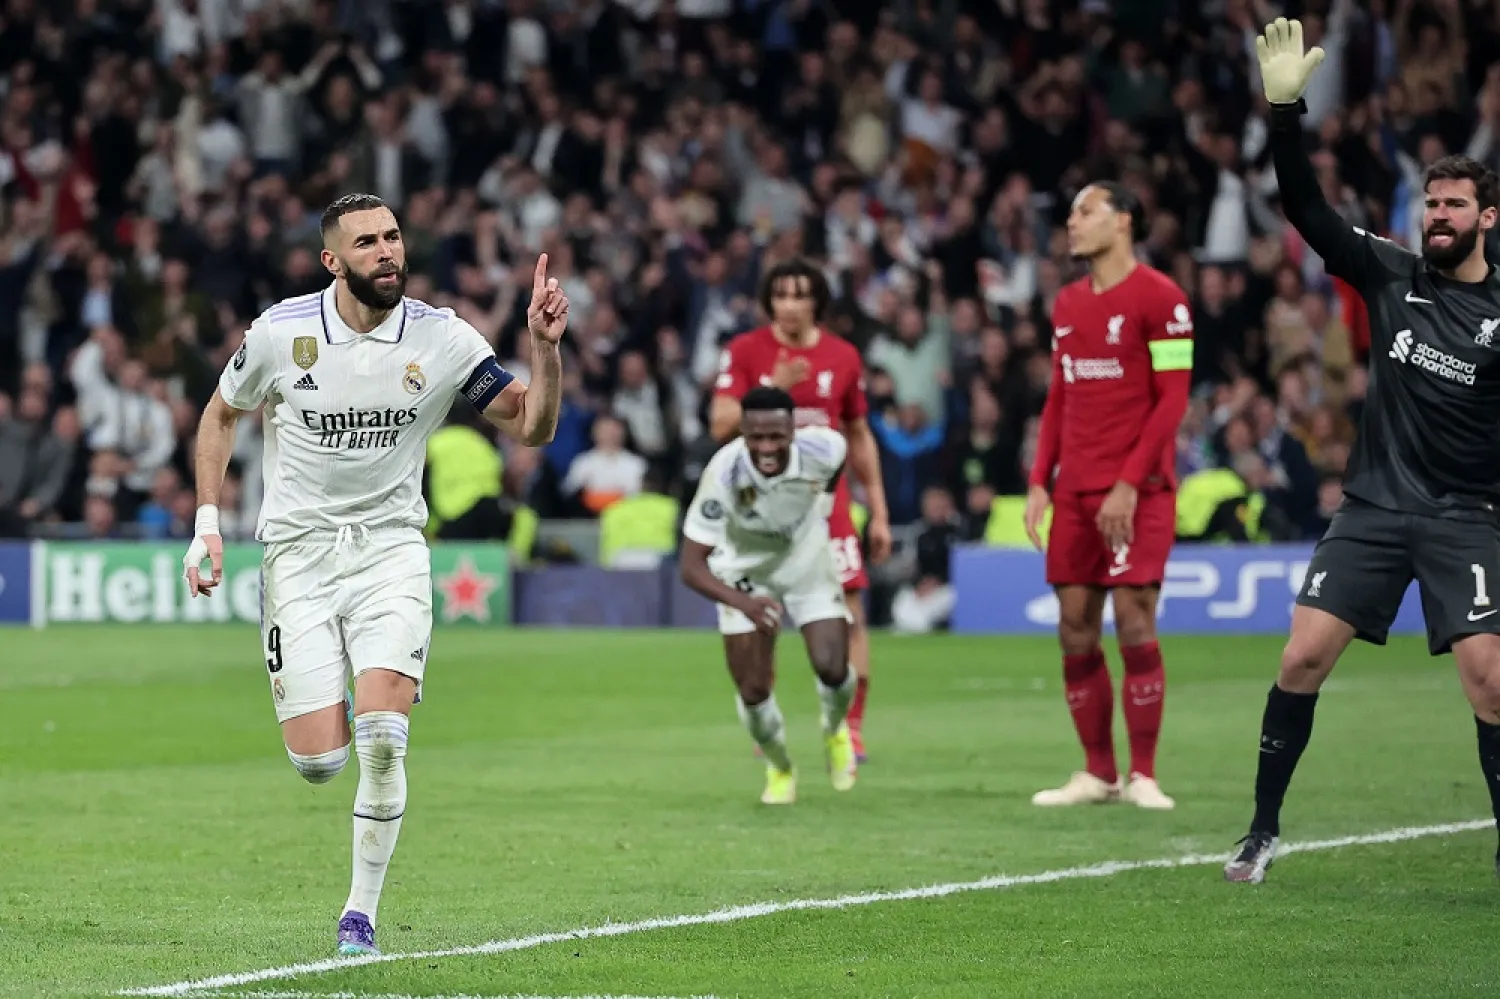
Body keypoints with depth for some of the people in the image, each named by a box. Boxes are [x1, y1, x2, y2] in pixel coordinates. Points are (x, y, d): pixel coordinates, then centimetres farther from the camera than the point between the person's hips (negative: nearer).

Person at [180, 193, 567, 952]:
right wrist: (207, 522, 4)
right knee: (319, 762, -7)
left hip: (390, 549, 0)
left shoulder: (442, 340, -7)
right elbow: (221, 415, 11)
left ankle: (361, 911, -2)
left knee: (383, 740, -19)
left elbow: (532, 426, -4)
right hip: (299, 550, 0)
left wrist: (545, 347, -20)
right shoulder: (280, 332, -7)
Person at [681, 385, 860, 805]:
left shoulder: (821, 450, -30)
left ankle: (836, 731, 27)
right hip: (745, 572, -1)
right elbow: (691, 566, -36)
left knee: (832, 669, -11)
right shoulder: (724, 475, -37)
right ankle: (780, 771, 28)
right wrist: (742, 602, -51)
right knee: (753, 691, -4)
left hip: (808, 561, 1)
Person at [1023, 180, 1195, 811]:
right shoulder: (1067, 304, 15)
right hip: (1075, 492, 7)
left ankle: (1143, 775, -1)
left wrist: (1129, 484, -15)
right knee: (1075, 632, 3)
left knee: (1134, 625, -8)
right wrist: (1040, 482, 10)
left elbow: (1172, 399, -10)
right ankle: (1097, 773, 11)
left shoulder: (1157, 297, -6)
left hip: (1138, 492, -7)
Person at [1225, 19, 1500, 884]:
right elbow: (1307, 208, -2)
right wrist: (1285, 110, -13)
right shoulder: (1392, 275, 4)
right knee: (1304, 656, -6)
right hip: (1375, 504, 2)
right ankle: (1264, 828, 7)